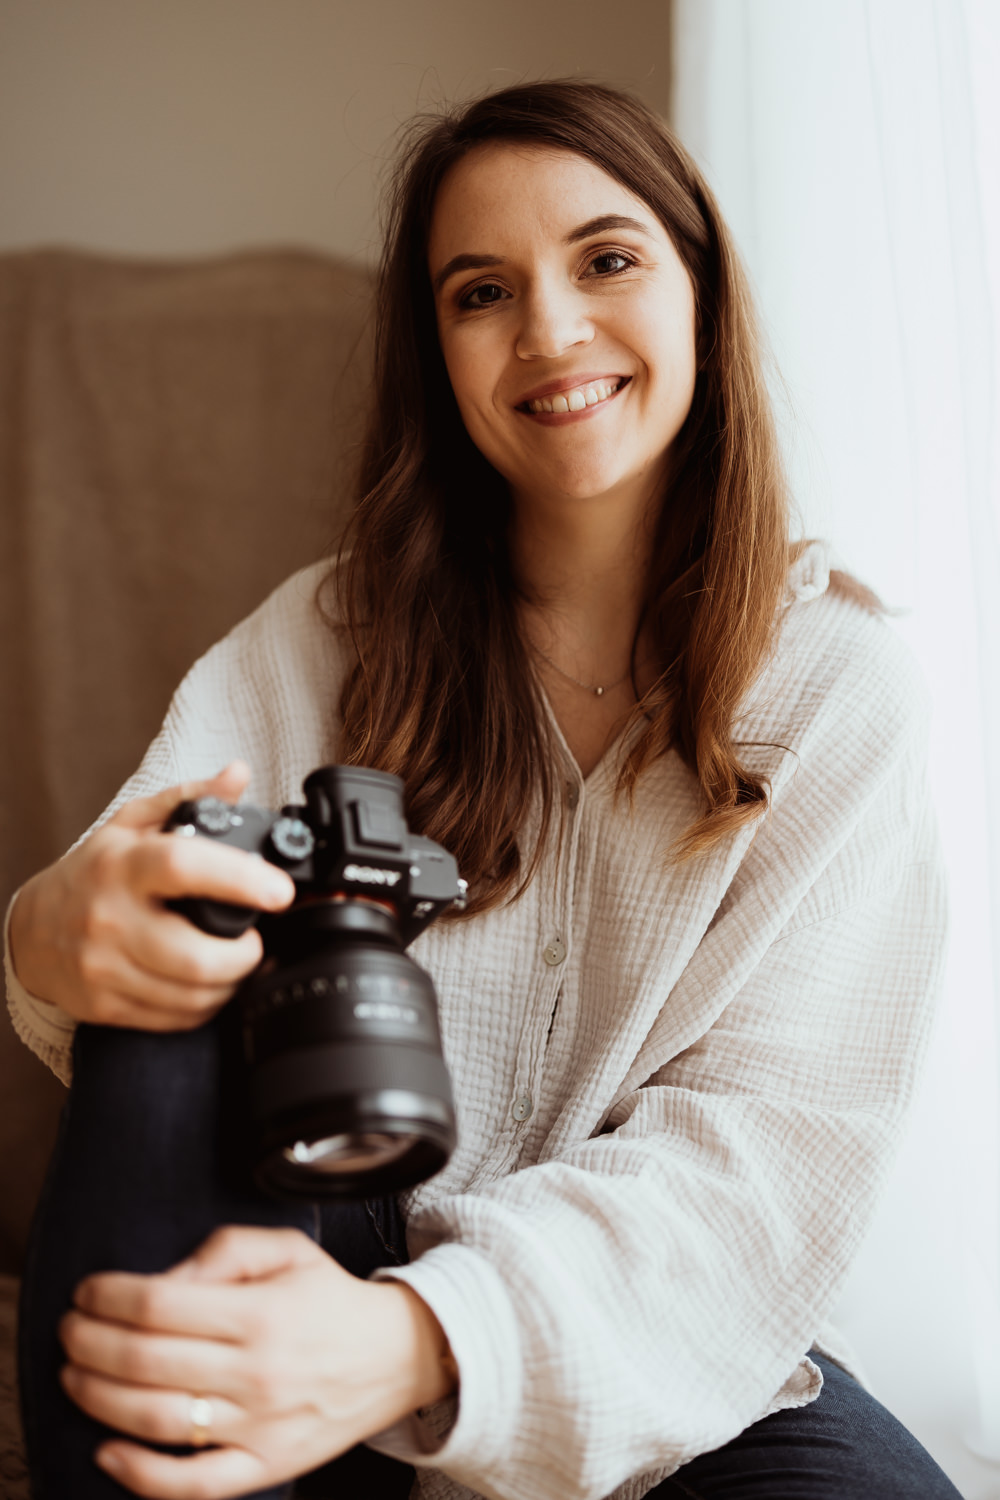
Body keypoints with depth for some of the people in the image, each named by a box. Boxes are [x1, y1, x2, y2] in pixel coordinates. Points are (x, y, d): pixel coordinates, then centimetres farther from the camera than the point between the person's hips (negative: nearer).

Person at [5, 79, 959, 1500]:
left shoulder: (841, 684, -5)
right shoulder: (324, 639, 1)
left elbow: (772, 1142, -14)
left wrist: (422, 1341, -31)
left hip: (662, 1356, -1)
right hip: (320, 1295, 2)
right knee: (166, 1008, -26)